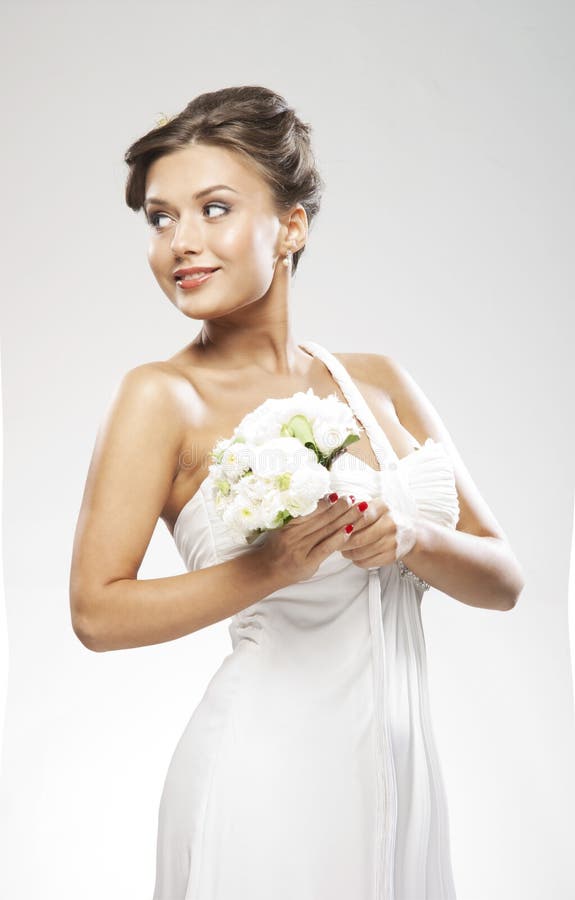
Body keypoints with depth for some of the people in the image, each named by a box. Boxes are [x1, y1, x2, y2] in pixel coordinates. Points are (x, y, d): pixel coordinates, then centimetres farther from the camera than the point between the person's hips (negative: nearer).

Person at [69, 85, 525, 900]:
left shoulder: (378, 382, 4)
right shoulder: (164, 397, -8)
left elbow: (503, 579, 5)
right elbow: (97, 611, -12)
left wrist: (411, 538, -14)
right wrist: (268, 570, -22)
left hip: (400, 768, 5)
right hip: (269, 775, -4)